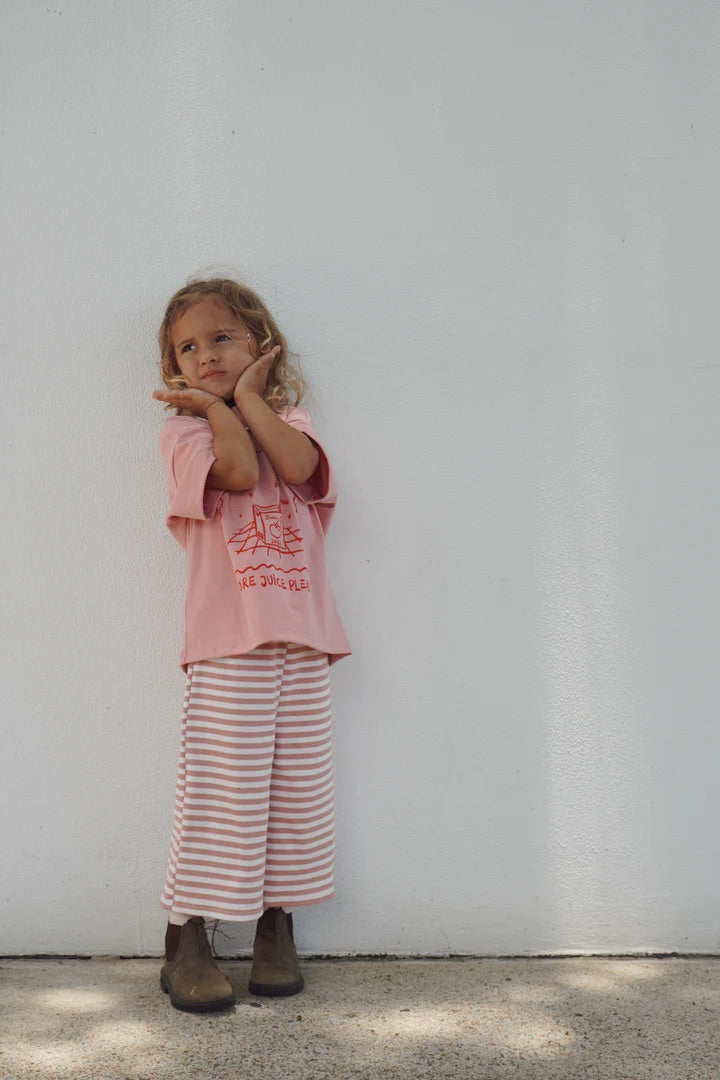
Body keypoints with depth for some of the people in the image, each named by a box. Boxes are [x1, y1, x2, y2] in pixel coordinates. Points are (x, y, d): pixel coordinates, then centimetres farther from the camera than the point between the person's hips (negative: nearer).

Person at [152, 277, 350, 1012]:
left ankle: (276, 931, 21)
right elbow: (238, 471, -15)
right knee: (218, 791, -4)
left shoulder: (287, 419, 17)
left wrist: (247, 397, -1)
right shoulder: (183, 429, 6)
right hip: (226, 639, -3)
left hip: (300, 636, 4)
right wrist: (217, 407, 0)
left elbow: (299, 467, -8)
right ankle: (184, 944, 8)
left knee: (296, 789, 6)